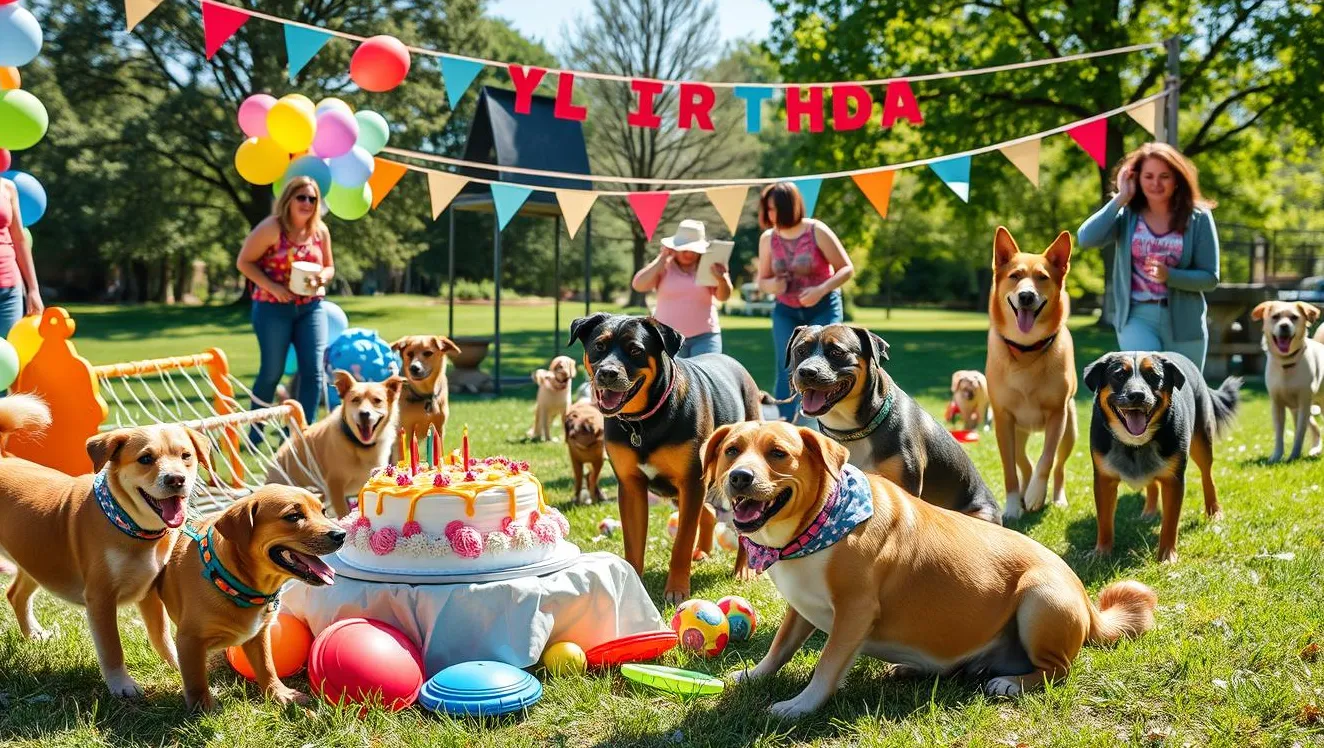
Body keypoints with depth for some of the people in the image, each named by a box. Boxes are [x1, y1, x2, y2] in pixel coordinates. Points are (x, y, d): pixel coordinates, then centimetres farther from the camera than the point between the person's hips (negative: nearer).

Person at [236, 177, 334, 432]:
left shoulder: (320, 231, 5)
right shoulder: (272, 228, -10)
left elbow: (329, 267, 15)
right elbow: (244, 262, -9)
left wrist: (322, 277, -9)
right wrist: (272, 286, -19)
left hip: (311, 308, 4)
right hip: (273, 307, -4)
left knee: (313, 370, -4)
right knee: (272, 370, 3)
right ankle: (255, 431, 22)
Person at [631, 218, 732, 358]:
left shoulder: (709, 266, 1)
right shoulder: (664, 266, 2)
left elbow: (723, 296, -9)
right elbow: (638, 285, -10)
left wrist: (721, 279, -32)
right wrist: (662, 258, -11)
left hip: (704, 337, 0)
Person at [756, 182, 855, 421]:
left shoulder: (817, 232, -12)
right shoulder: (768, 239, -2)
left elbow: (847, 269, -9)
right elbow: (762, 282, 8)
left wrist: (820, 290, -24)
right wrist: (772, 285, -17)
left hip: (823, 308, -3)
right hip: (786, 311, 3)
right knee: (786, 370, -3)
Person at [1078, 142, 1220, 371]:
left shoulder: (1198, 219, -1)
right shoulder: (1127, 216, 0)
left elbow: (1210, 278, -3)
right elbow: (1086, 238, -17)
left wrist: (1169, 275, -21)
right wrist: (1121, 198, -12)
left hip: (1183, 321, 1)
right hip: (1137, 317, -1)